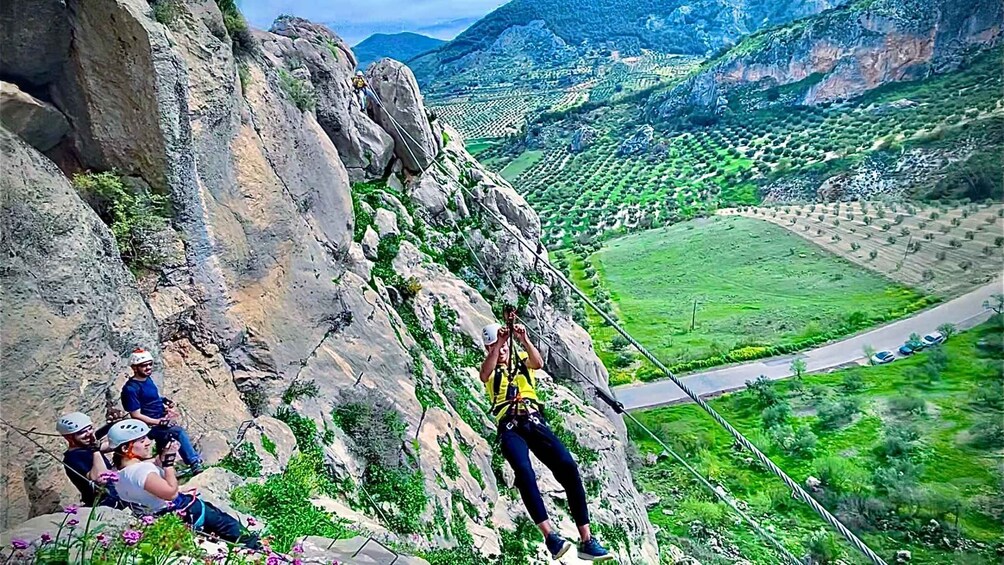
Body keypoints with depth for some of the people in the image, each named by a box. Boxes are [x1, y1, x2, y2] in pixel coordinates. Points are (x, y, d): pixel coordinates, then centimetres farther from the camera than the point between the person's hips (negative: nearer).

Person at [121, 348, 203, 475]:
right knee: (179, 431, -26)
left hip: (161, 421, 9)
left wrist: (167, 406, 3)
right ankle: (195, 464, -22)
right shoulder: (131, 389, -17)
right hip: (150, 427, -9)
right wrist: (159, 422, -23)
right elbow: (136, 415, -19)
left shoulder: (148, 379, 8)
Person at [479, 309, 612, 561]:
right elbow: (484, 375, -7)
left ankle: (586, 540, -18)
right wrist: (498, 344, -17)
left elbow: (538, 363, -2)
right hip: (509, 428, -1)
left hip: (534, 421, 2)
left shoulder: (521, 360, 23)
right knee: (524, 470, -32)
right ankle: (549, 535, -35)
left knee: (567, 466, -20)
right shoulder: (491, 369, 20)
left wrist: (524, 340, -17)